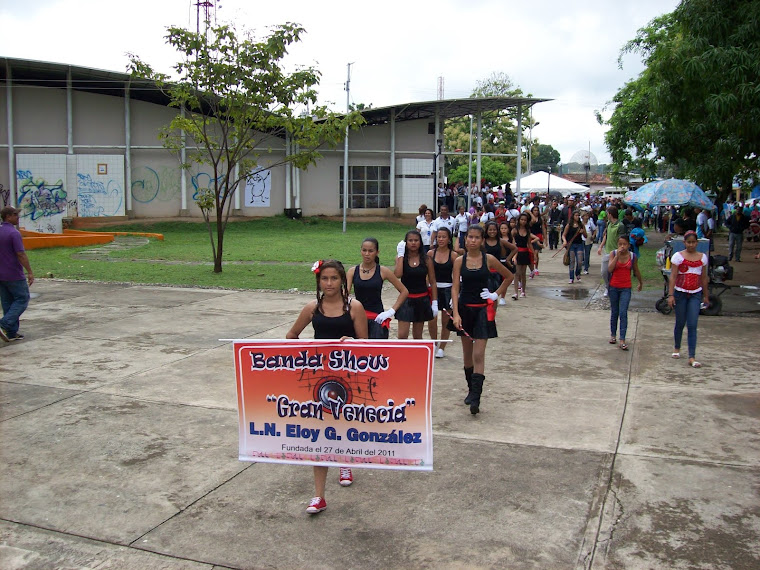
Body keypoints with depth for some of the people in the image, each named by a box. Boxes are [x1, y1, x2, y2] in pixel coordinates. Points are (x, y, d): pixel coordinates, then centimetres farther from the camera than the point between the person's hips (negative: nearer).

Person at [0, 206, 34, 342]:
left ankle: (12, 333, 13)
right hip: (14, 275, -8)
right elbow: (21, 255, -19)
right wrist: (30, 272, -16)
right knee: (22, 299, 3)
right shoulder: (14, 233, -15)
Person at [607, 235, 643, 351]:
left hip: (626, 288, -1)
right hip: (614, 287, 1)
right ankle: (613, 334, 29)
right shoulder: (613, 254, -6)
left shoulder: (633, 256, -4)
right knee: (614, 312, 14)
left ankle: (622, 340, -10)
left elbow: (636, 271, 13)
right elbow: (609, 269, -20)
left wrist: (641, 283, 25)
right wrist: (617, 256, -25)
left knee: (623, 313, -9)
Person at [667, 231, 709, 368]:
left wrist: (706, 296, 16)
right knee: (680, 323, 11)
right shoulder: (678, 256, -3)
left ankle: (692, 357, -8)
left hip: (695, 294, 1)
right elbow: (673, 276, -6)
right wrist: (670, 295, -13)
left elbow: (704, 278, 13)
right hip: (680, 293, -1)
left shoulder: (702, 257, 6)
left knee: (692, 326, -6)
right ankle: (677, 348, 34)